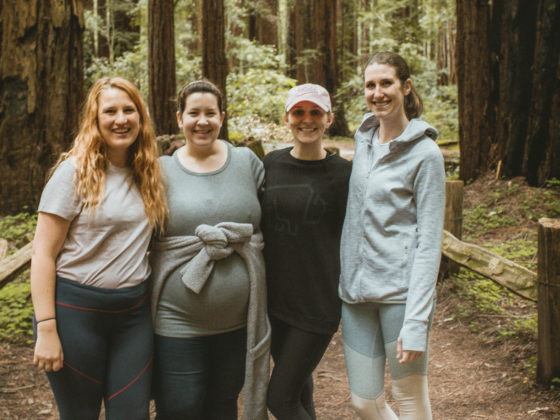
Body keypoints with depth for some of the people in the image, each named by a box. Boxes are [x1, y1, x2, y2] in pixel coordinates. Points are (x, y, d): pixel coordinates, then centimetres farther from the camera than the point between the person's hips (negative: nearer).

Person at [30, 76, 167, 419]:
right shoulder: (75, 171, -9)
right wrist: (46, 329, -15)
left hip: (134, 313, 4)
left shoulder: (147, 173, 6)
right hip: (76, 310, -4)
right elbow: (44, 253, -10)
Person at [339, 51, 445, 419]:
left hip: (401, 290, -6)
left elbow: (429, 242, -12)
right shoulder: (363, 138, 9)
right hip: (356, 291, 6)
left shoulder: (425, 153, -9)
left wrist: (415, 323, -18)